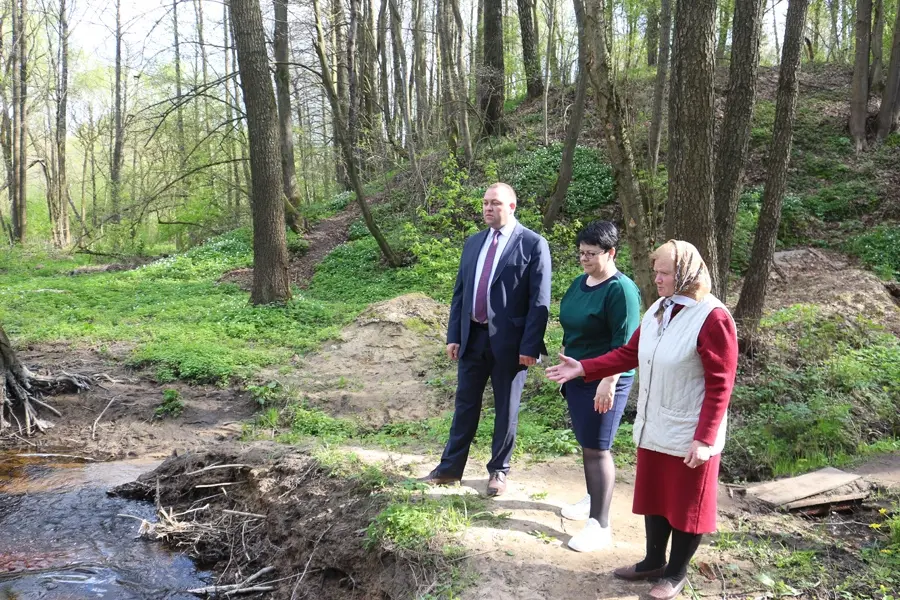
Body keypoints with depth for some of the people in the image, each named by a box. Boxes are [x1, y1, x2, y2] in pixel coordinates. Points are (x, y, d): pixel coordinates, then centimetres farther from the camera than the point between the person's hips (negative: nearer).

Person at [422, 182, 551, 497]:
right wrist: (453, 335, 6)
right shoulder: (473, 243, 10)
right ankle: (451, 467, 26)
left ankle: (498, 470, 26)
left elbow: (539, 301, -11)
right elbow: (460, 292, 12)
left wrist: (529, 346, -16)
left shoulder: (533, 244, -8)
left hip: (509, 341, -5)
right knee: (465, 404, 14)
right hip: (472, 337, 5)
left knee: (506, 408, 10)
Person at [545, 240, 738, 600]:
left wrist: (704, 438, -21)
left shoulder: (713, 318, -20)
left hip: (688, 435, -7)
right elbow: (629, 353, 10)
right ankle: (654, 561, 38)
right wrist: (583, 369, 2)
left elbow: (720, 385, -19)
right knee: (653, 496, 19)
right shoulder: (657, 310, 5)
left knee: (686, 504, 11)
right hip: (653, 428, 7)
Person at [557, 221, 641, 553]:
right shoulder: (580, 282, 8)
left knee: (597, 448, -4)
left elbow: (624, 344, -20)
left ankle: (600, 525, 4)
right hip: (577, 376, 8)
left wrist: (609, 383, -23)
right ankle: (593, 499, 36)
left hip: (604, 381, -8)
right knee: (586, 442, 18)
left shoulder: (621, 289, -17)